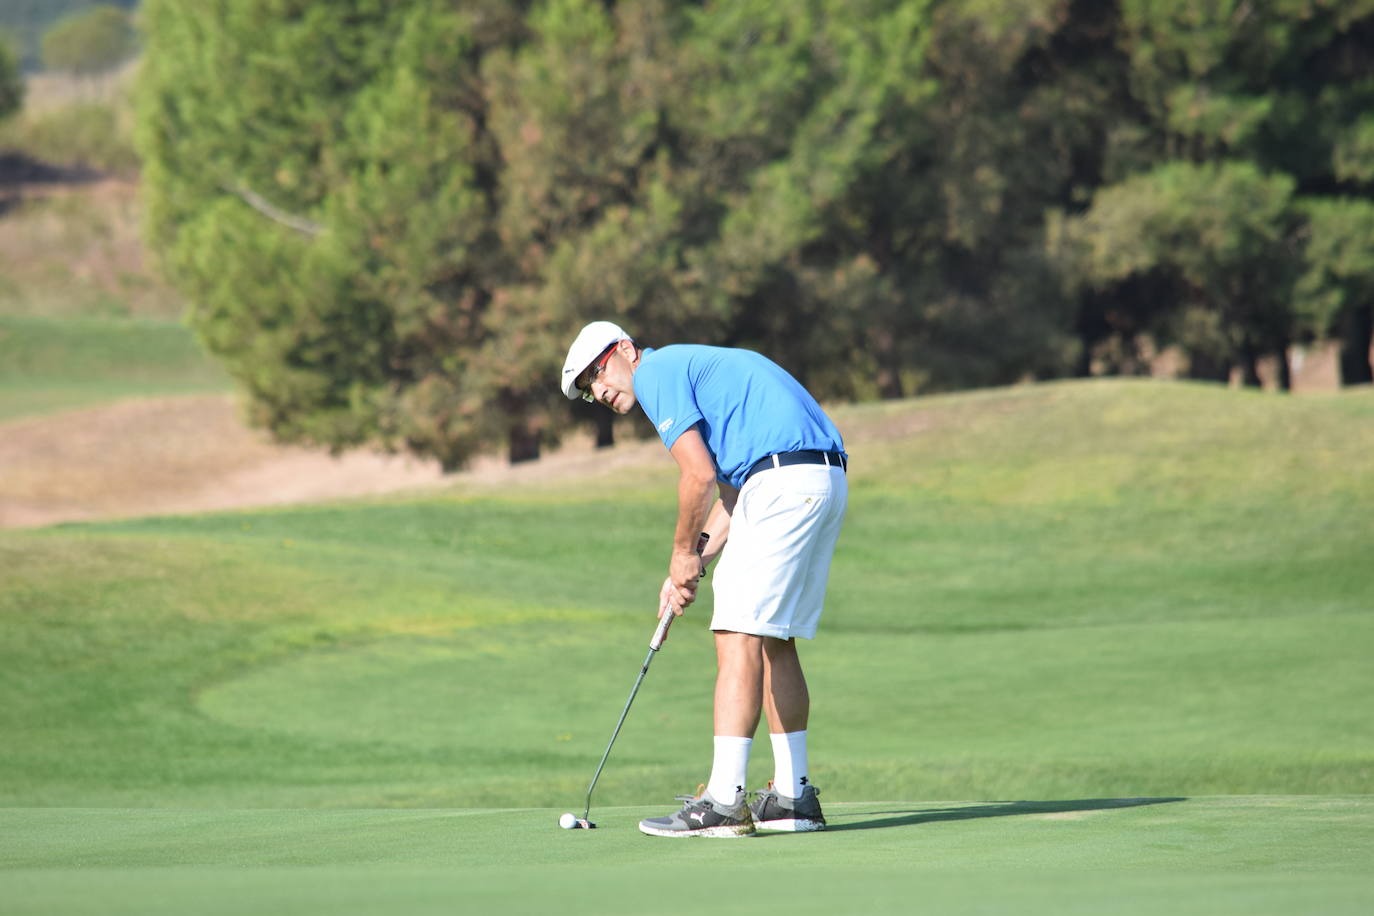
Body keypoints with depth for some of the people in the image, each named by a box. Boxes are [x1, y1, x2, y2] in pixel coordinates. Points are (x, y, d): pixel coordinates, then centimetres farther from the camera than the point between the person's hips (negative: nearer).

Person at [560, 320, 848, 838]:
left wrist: (683, 552, 3)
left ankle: (723, 800, -16)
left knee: (740, 637, -11)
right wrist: (696, 564, 17)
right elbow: (731, 500, 26)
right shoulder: (698, 369, 30)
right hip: (828, 482, 10)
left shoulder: (657, 372, 0)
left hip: (784, 482, -10)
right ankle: (792, 795, 15)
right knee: (775, 642, 14)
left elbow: (699, 474, -10)